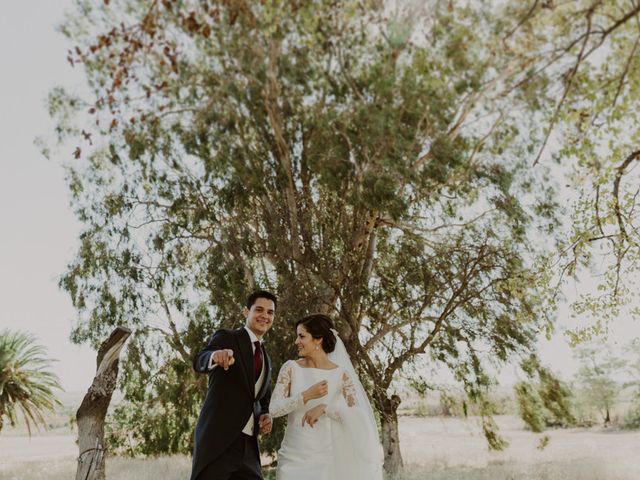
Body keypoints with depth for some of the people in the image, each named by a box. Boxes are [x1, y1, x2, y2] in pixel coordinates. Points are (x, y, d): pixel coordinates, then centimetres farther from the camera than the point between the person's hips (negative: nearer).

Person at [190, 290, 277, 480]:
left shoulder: (266, 359, 17)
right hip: (217, 439, -6)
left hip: (248, 445, 6)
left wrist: (266, 416, 2)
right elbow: (199, 362, -21)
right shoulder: (226, 337, -2)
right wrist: (215, 356, -45)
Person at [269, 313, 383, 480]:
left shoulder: (341, 374, -5)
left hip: (325, 457, 0)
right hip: (294, 455, 1)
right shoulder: (291, 368, -3)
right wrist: (306, 396, -19)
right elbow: (274, 409, -8)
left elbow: (357, 415, -8)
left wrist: (324, 408, -19)